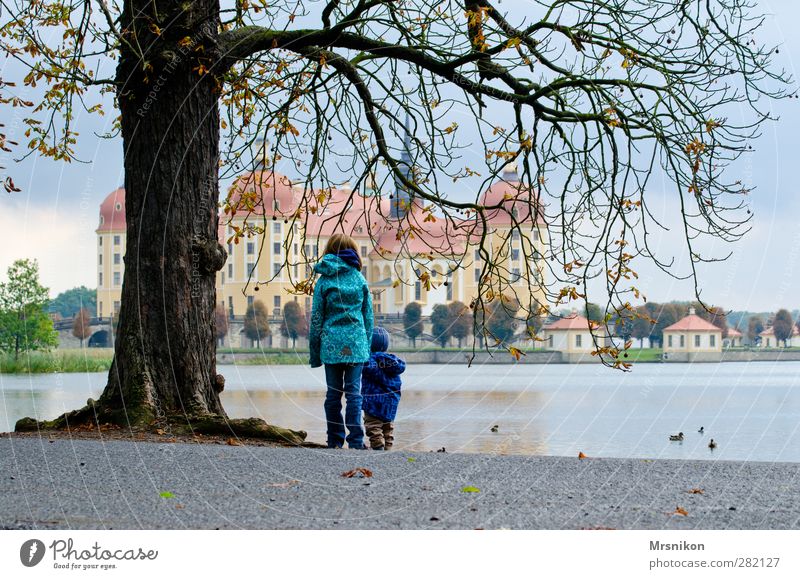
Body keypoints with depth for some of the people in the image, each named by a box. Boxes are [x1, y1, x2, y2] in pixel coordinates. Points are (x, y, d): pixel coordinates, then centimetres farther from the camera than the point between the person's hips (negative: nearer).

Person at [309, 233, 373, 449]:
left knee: (333, 393, 7)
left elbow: (316, 318, 2)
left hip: (331, 343, 0)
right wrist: (367, 345, 14)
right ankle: (356, 441, -5)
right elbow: (368, 316, 7)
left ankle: (335, 441, 10)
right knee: (354, 391, 1)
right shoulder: (360, 279, 5)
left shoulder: (324, 280, 1)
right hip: (356, 343, 0)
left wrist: (314, 353, 8)